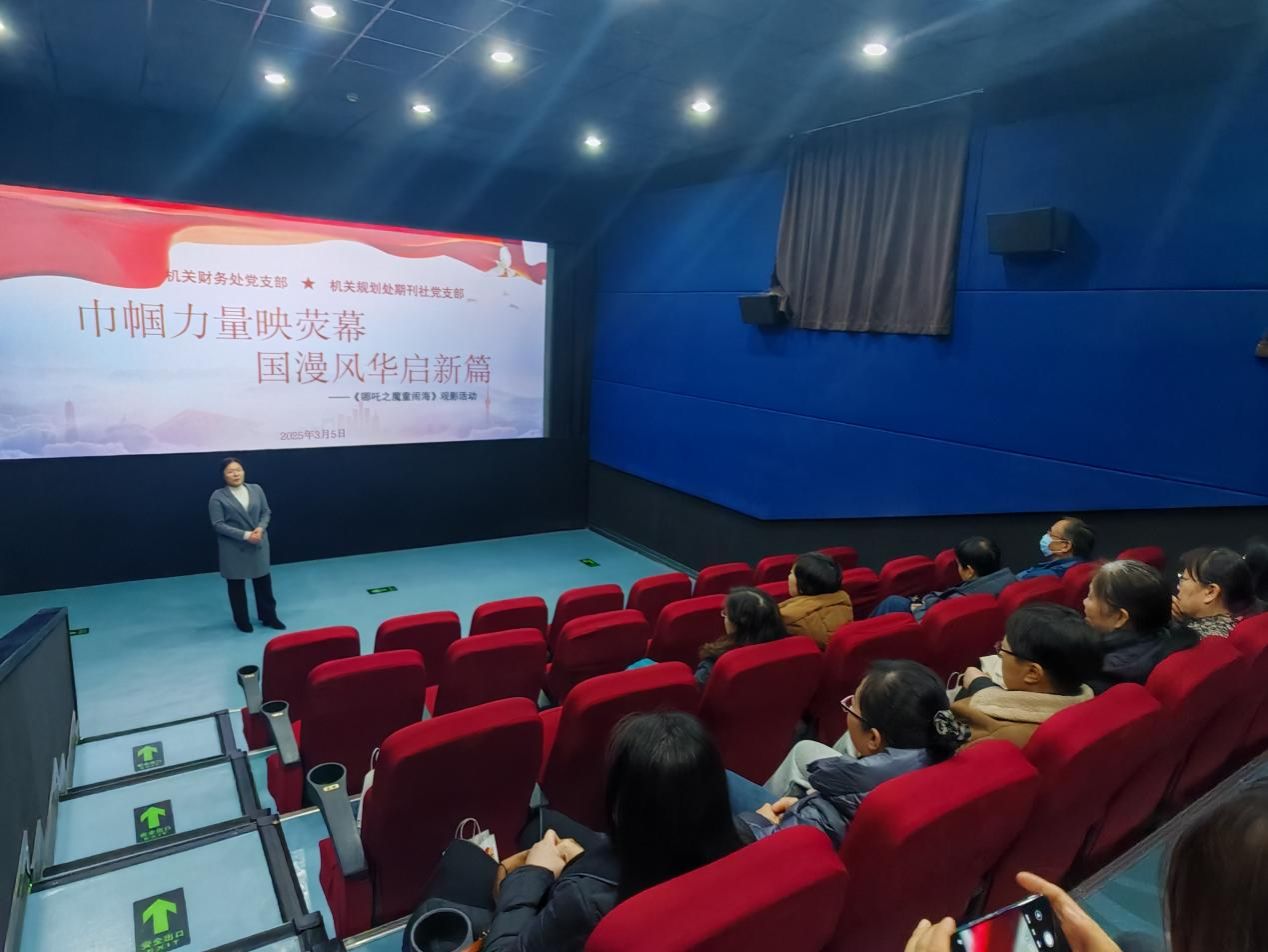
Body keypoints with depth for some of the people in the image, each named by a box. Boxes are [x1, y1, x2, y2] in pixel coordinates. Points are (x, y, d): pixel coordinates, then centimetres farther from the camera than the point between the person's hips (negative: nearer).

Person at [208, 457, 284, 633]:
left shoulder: (256, 489, 2)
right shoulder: (218, 496, -9)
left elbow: (266, 512, 6)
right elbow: (218, 525, -14)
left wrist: (260, 528, -14)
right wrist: (245, 535, -21)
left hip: (259, 543, 3)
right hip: (233, 548, -3)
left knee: (263, 580, 11)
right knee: (236, 584, 10)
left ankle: (269, 617, 26)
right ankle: (242, 621, 26)